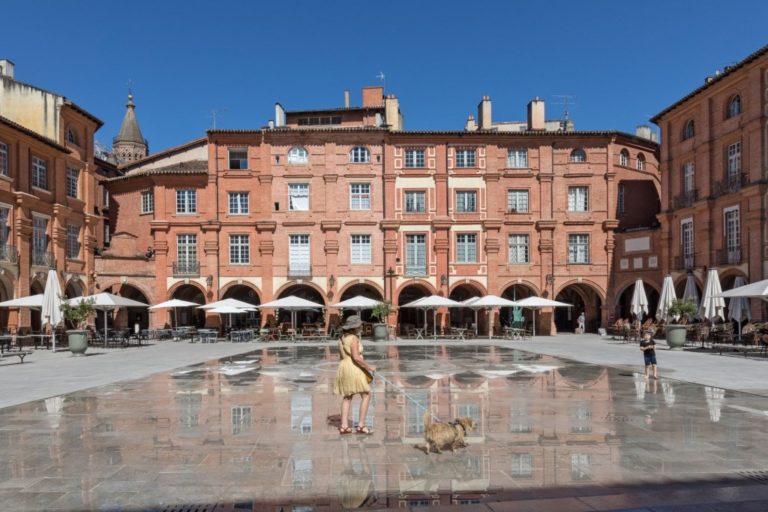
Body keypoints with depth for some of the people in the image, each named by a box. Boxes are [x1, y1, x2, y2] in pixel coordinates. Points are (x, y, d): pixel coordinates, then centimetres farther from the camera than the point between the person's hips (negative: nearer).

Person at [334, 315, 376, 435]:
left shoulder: (342, 338, 11)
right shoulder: (353, 338, -16)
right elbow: (356, 357, -24)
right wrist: (369, 367, -13)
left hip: (343, 369, 9)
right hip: (354, 370, -9)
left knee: (347, 397, 15)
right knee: (366, 396, 2)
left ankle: (344, 426, 13)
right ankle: (361, 426, 1)